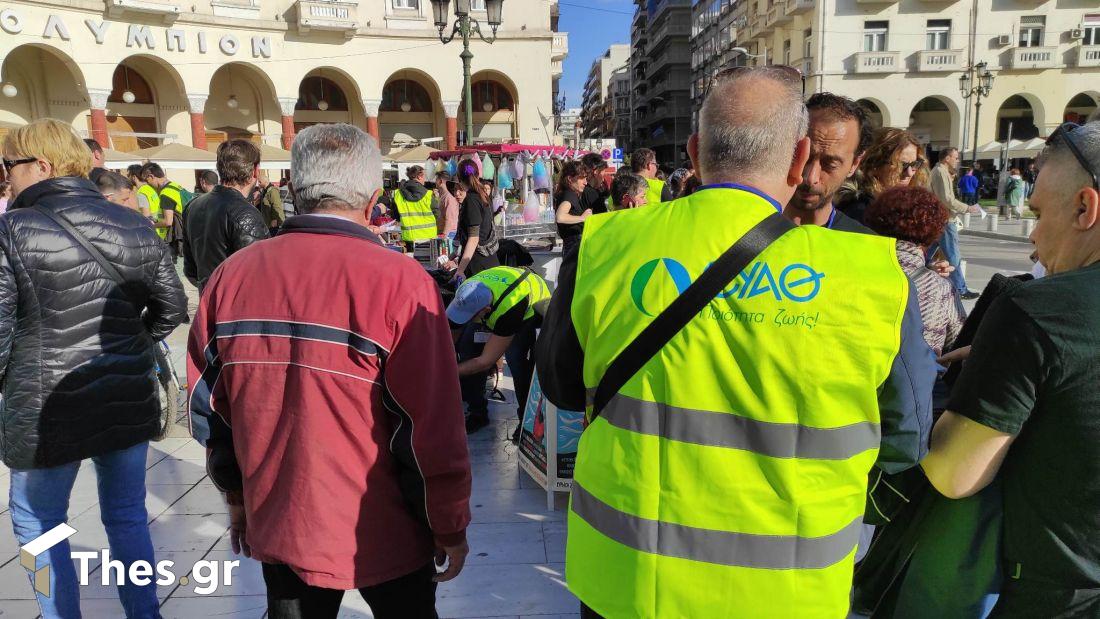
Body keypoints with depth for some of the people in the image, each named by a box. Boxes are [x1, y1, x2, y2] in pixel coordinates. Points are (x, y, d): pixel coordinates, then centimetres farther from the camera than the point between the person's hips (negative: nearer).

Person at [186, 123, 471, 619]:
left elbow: (209, 408, 3)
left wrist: (238, 497, 18)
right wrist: (450, 527, -4)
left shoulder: (231, 276, -7)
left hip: (278, 526, 4)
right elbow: (433, 426, -19)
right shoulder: (399, 281, -21)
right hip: (383, 534, -3)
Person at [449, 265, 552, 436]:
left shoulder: (510, 306, -45)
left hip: (533, 308, -5)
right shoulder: (465, 295, -29)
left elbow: (486, 362, -37)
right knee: (467, 345, -15)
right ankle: (477, 413, 1)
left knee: (514, 355, -30)